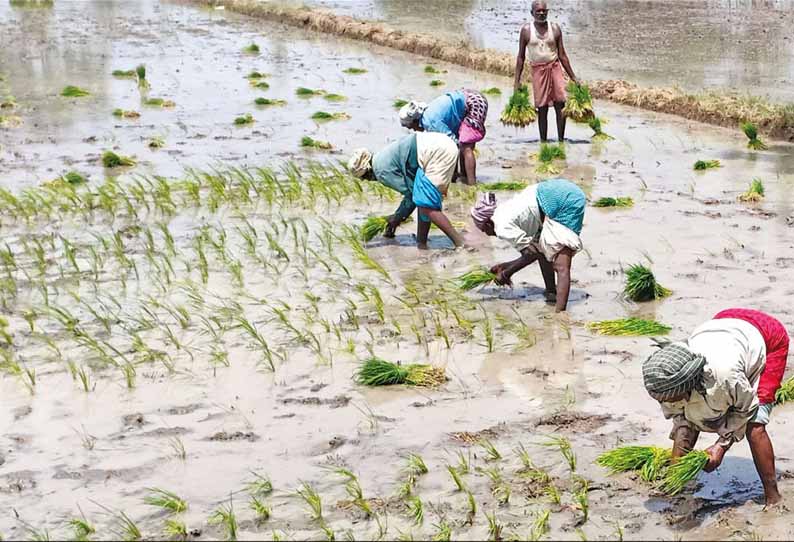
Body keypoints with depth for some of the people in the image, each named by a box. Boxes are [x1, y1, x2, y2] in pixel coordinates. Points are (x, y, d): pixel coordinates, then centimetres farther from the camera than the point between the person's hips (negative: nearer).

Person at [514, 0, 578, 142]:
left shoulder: (555, 29, 3)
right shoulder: (526, 30, -1)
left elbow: (562, 55, 8)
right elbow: (521, 57, 4)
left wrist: (573, 77, 7)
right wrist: (517, 80, 0)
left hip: (554, 67, 1)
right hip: (538, 70, -1)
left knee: (560, 104, -6)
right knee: (542, 109, 1)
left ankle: (561, 139, 2)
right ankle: (543, 141, 10)